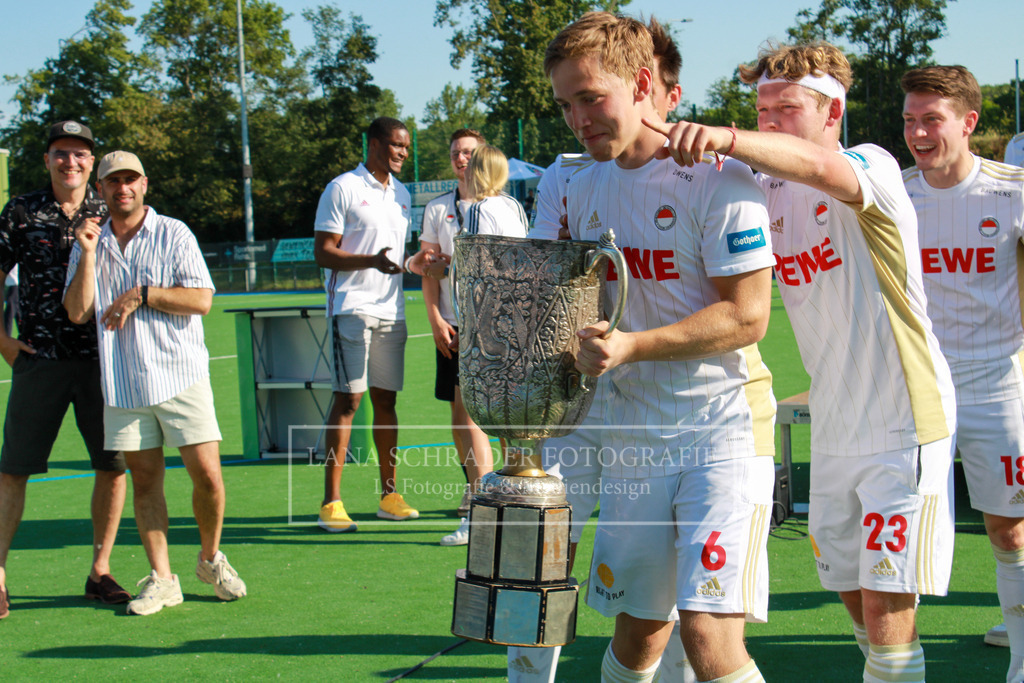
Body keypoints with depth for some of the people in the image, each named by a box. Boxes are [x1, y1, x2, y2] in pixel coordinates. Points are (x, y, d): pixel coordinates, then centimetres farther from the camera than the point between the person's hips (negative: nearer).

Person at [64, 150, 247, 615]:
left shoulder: (174, 235, 2)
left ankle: (211, 560, 17)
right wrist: (88, 254, -8)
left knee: (207, 474, -6)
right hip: (123, 384, 2)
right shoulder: (91, 245, 10)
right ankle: (161, 580, 11)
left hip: (181, 376, -2)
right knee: (144, 480, 4)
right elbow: (77, 312, -1)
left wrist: (141, 295, -12)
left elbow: (201, 299, -8)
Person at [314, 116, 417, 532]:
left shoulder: (401, 194, 17)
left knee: (385, 399, 9)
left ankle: (389, 495, 14)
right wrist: (371, 261, -23)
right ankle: (331, 501, -7)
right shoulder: (342, 189, -5)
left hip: (391, 309, 7)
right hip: (351, 307, -6)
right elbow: (323, 253, -10)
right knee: (347, 399, -10)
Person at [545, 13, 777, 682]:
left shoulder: (715, 178, -12)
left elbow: (747, 316, -17)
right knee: (640, 628, 13)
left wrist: (631, 346, -24)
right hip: (634, 428, 6)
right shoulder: (584, 189, 10)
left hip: (722, 425, -6)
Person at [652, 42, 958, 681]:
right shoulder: (765, 191, 9)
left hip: (904, 423, -7)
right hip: (834, 429, 7)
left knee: (887, 607, -9)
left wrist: (727, 138, -55)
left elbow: (820, 169, -37)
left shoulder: (873, 166, -14)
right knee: (856, 597, 16)